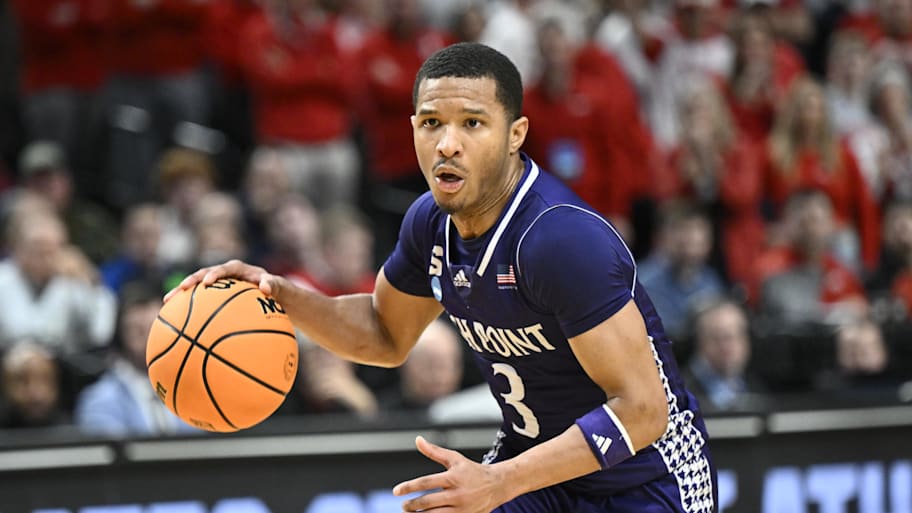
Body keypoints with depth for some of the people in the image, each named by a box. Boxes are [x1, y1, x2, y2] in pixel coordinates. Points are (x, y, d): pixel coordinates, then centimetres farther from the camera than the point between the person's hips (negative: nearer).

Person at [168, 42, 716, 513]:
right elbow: (386, 334, 15)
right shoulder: (433, 222, -5)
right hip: (538, 455, 7)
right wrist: (282, 295, -2)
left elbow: (641, 409, -30)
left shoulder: (565, 237, -29)